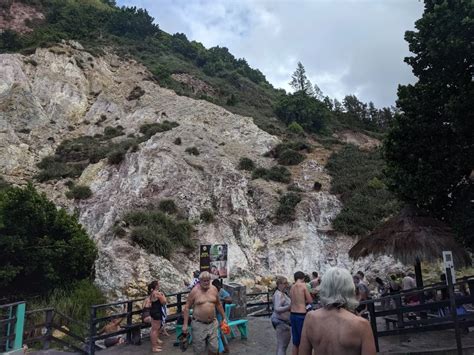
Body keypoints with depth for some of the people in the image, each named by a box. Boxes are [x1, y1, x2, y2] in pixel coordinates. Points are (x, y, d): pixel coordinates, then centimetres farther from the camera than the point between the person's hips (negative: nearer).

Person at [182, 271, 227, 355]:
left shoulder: (214, 289, 2)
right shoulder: (194, 291, -10)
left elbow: (218, 305, 14)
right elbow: (187, 307, -7)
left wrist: (223, 317, 17)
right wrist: (185, 324, -10)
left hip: (212, 323, 4)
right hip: (199, 324, -3)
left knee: (214, 348, 8)